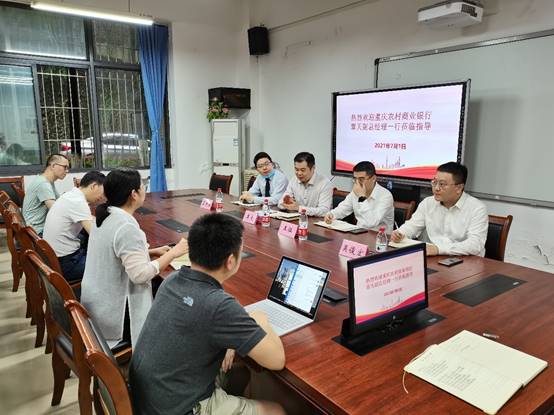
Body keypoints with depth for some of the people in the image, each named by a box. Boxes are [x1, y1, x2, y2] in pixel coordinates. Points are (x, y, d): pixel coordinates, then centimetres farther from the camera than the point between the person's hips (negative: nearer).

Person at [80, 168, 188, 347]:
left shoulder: (106, 216, 3)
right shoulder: (126, 227, -26)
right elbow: (140, 274, -30)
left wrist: (152, 252, 8)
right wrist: (172, 253, -20)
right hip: (113, 313, -9)